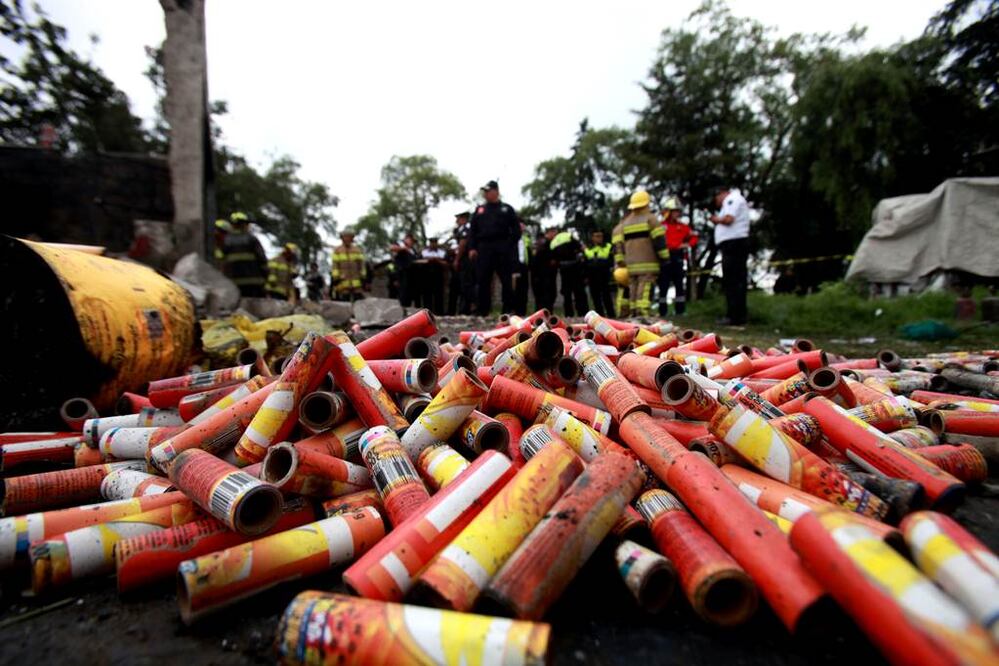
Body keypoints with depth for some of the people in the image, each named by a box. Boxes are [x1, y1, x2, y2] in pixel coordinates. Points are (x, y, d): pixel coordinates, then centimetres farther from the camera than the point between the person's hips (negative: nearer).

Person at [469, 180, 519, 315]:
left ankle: (508, 310, 3)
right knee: (483, 281, -1)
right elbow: (472, 230, 14)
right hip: (484, 248, 2)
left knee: (506, 280, -2)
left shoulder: (507, 209, 12)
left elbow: (516, 229, 5)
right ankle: (483, 312, 5)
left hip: (502, 248, -2)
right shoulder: (479, 210, 19)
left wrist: (510, 246, -7)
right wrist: (472, 248, 1)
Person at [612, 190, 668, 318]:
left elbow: (619, 244, 12)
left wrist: (620, 262, 14)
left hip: (631, 265, 6)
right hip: (648, 264, -6)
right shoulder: (650, 218, -1)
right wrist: (664, 258, 0)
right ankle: (643, 315, -20)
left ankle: (633, 314, 12)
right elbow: (659, 240, -6)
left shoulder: (625, 223, 17)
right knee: (645, 292, -12)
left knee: (633, 291, 10)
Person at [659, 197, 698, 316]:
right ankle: (662, 311, 4)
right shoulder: (660, 226, -1)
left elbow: (693, 237, 20)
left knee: (680, 285, 8)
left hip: (678, 259, 4)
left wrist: (688, 244, 2)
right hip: (665, 259, -4)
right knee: (663, 285, -1)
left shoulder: (683, 226, 12)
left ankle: (680, 310, 15)